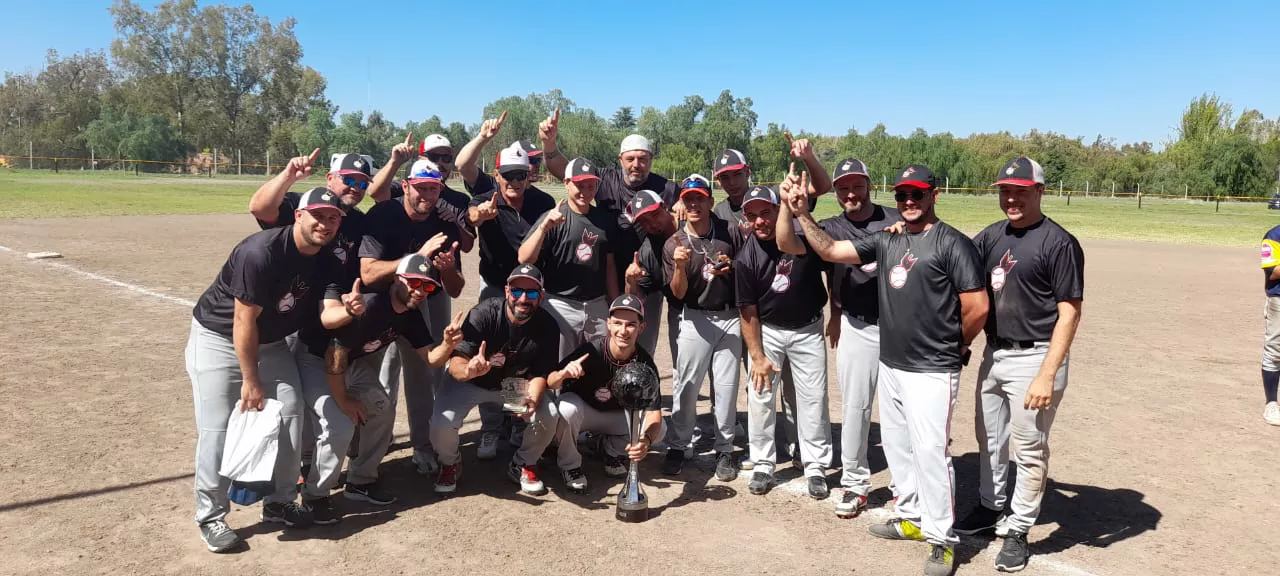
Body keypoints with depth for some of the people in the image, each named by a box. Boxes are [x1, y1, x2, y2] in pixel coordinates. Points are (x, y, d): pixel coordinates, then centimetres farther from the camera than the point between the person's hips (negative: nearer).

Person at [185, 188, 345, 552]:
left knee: (289, 415, 3)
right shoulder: (261, 252, -31)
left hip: (270, 342, 7)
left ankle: (279, 503, 19)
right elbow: (243, 321, -26)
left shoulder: (325, 259, -8)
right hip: (218, 338, -7)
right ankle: (211, 516, 9)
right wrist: (250, 380, -21)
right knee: (217, 428, -8)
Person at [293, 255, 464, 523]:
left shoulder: (410, 315, -7)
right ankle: (315, 495, 1)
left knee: (382, 412, 6)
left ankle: (361, 481, 22)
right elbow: (335, 356, -28)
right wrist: (343, 400, -17)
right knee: (339, 426, -20)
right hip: (313, 357, -9)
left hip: (351, 360, 9)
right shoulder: (369, 305, -33)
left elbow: (431, 358, -6)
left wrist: (448, 343, -30)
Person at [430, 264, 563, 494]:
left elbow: (540, 373, -14)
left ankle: (523, 465, 10)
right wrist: (468, 370, -60)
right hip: (471, 381, -2)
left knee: (548, 417, -22)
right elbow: (456, 363, -35)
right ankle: (450, 464, 13)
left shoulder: (547, 326, -20)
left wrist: (532, 399, -36)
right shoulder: (484, 313, -29)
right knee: (441, 424, -25)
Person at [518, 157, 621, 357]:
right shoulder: (553, 218, -6)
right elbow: (524, 259, -15)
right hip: (561, 305, -4)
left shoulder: (606, 219, 7)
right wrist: (544, 226, -28)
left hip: (598, 305, 4)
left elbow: (609, 264, 13)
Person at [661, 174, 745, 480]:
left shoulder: (730, 232, -1)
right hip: (695, 319, -1)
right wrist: (680, 265, -26)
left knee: (726, 386, 6)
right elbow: (678, 292, -8)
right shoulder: (674, 244, -3)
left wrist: (732, 268, -11)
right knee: (686, 385, 1)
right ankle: (678, 446, 15)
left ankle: (724, 450, 18)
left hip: (730, 317, 1)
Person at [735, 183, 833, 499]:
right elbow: (748, 311, -9)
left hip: (808, 330, 0)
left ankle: (816, 467, 18)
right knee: (760, 396, 2)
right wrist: (757, 356, -9)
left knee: (813, 398, 4)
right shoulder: (746, 258, -14)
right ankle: (763, 464, 18)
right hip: (767, 330, 1)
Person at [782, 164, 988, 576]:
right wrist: (803, 214, -3)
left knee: (930, 451, -6)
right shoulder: (886, 241, 10)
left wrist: (954, 347, 2)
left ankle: (942, 540, 9)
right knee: (897, 446, 17)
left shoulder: (952, 243, -10)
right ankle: (912, 518, 34)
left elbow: (977, 307, -11)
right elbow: (830, 251, 7)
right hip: (890, 366, 7)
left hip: (931, 371, -7)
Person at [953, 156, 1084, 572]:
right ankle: (990, 507, 38)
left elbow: (1069, 312, -15)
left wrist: (1046, 375, -21)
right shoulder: (992, 236, 7)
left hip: (1033, 357, -7)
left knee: (1030, 449, 3)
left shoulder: (1058, 243, -13)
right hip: (993, 353, 7)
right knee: (989, 437, 20)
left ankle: (1018, 531, 18)